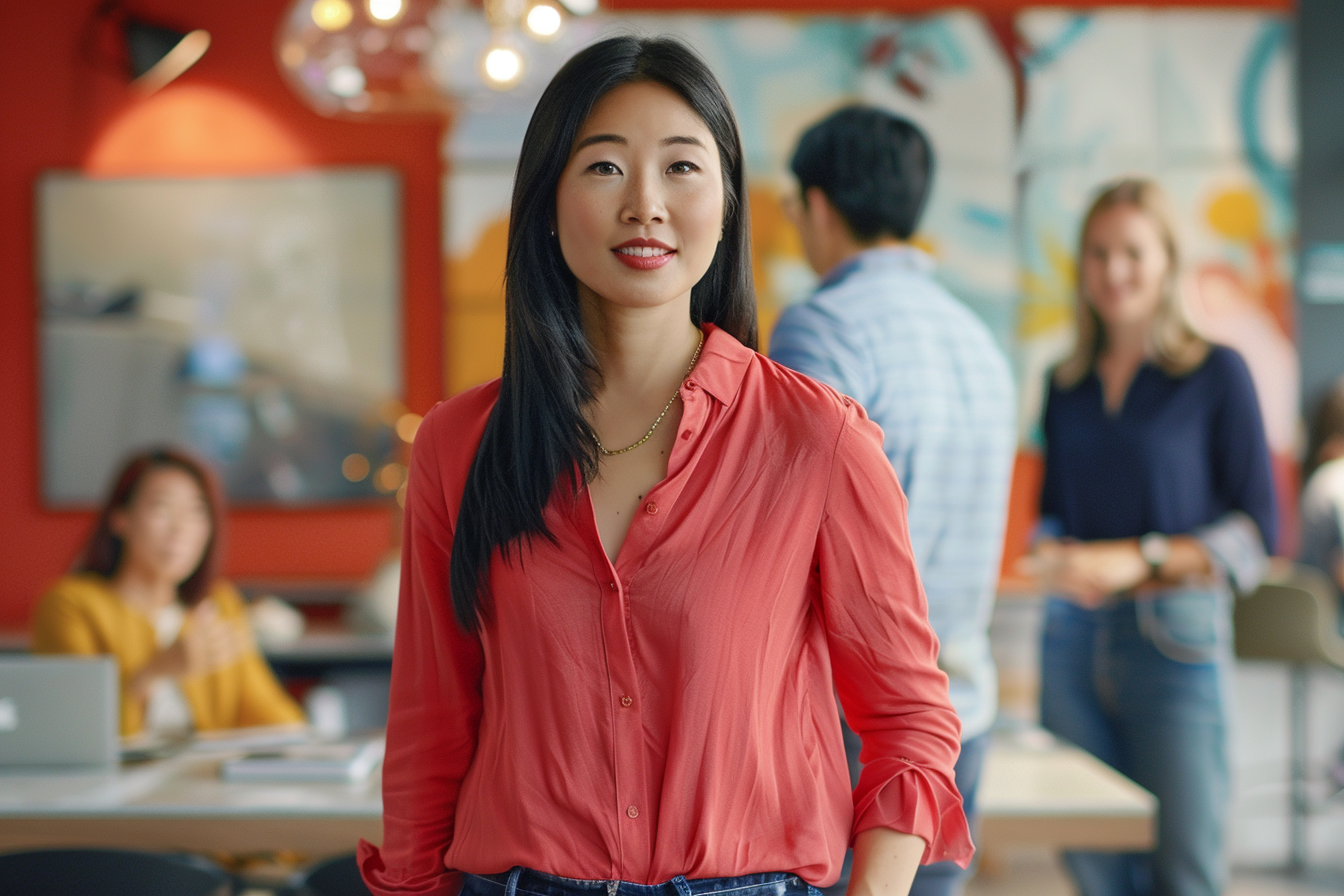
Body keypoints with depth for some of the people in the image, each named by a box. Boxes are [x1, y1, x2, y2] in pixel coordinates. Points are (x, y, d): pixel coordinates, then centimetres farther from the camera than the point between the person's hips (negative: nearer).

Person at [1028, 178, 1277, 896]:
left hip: (1175, 640, -4)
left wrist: (1138, 559, -13)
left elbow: (1257, 532, -3)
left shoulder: (1216, 374, -1)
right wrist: (1052, 555, -1)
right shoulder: (1066, 384, 13)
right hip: (1074, 639, 4)